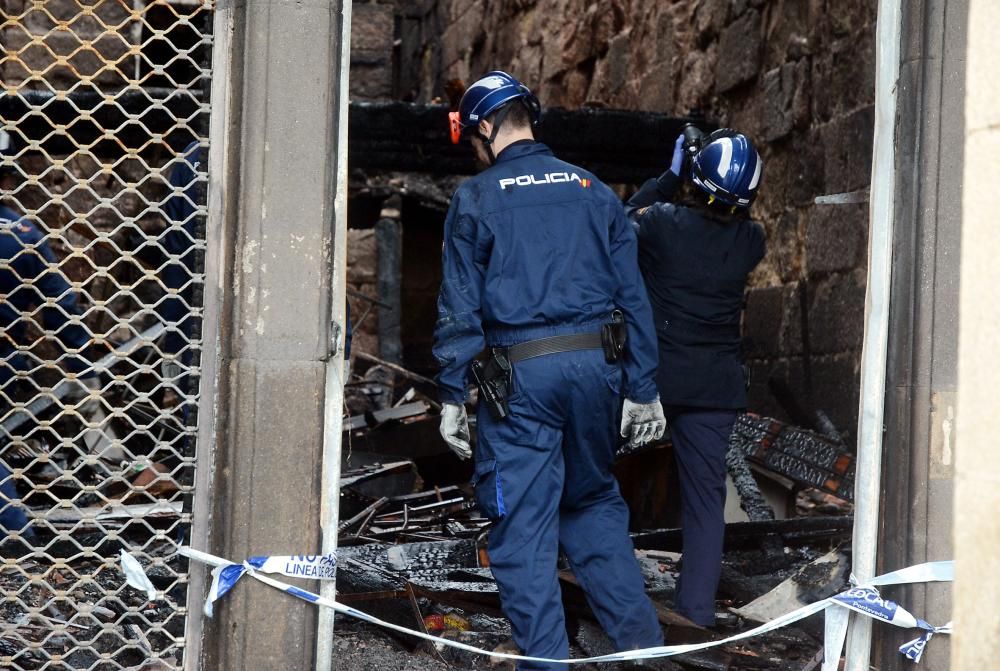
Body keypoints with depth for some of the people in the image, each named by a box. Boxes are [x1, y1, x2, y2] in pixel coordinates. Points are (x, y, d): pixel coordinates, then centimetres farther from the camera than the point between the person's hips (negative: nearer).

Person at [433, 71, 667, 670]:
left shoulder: (475, 199, 1)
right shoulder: (593, 190, 11)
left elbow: (460, 306, -2)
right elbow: (632, 295, 9)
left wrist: (453, 396, 2)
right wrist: (643, 389, 12)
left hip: (519, 376, -4)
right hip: (595, 366, 4)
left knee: (523, 523, 3)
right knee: (594, 502, 20)